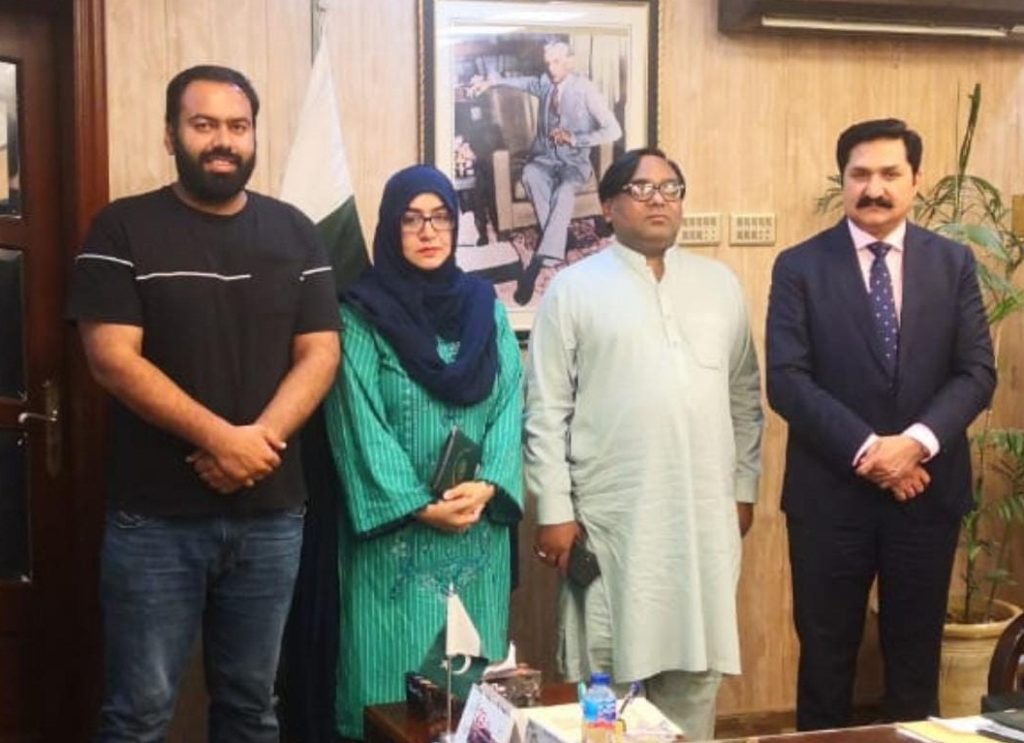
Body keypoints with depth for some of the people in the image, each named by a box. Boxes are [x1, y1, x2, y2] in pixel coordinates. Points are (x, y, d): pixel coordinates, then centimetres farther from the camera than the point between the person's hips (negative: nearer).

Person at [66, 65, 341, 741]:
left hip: (271, 514, 3)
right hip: (155, 517, -3)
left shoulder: (294, 233, 7)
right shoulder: (124, 229, -2)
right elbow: (112, 358, -11)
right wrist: (220, 438, -19)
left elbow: (320, 353, 1)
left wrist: (259, 440, -15)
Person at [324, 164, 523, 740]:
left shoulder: (487, 308, 9)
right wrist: (420, 506, -15)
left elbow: (510, 406, 2)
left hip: (479, 528, 4)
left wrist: (486, 485, -14)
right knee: (393, 676, 0)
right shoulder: (361, 316, -3)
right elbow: (361, 425, -9)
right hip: (395, 530, -3)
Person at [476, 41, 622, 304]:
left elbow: (613, 130, -11)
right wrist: (493, 82, 19)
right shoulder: (545, 84, 5)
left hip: (575, 162, -4)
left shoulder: (586, 90, -9)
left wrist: (576, 139, -20)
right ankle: (555, 247, -34)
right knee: (530, 174, -34)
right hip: (545, 158, 4)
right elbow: (523, 82, 30)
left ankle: (537, 263, -44)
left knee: (565, 190, -38)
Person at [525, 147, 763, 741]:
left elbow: (745, 395, 15)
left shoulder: (721, 284, 11)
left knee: (695, 667, 11)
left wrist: (744, 486, 11)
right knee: (606, 673, 3)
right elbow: (547, 410, -3)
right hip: (611, 516, -3)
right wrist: (555, 510, -8)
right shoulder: (574, 288, -1)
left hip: (705, 514, 3)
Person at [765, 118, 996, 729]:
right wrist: (865, 449, -18)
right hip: (831, 491, -2)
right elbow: (786, 380, -10)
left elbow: (978, 372, -2)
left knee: (917, 651, 13)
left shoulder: (954, 263, 5)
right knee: (826, 652, 9)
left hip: (928, 488, 2)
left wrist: (917, 442, -17)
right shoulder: (800, 266, -2)